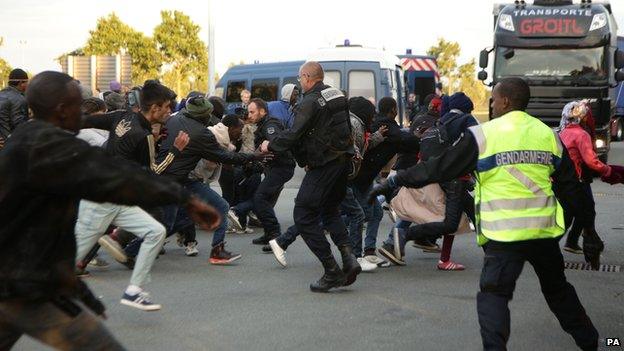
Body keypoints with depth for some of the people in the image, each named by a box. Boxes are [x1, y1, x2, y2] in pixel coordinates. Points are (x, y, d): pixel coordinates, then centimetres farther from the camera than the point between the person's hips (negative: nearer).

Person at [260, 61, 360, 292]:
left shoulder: (311, 101, -14)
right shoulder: (337, 95, 12)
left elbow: (294, 134, -19)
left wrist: (270, 146, -1)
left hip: (324, 165, -9)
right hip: (343, 160, 9)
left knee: (304, 216, -1)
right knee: (330, 210, 25)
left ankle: (332, 271, -4)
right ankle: (348, 257, 6)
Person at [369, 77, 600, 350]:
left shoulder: (482, 135, -6)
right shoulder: (549, 136, 7)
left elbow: (439, 169, -4)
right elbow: (571, 187, 12)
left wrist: (395, 182, 4)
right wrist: (589, 226, 23)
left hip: (505, 234, -5)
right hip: (545, 230, 5)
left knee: (494, 294, 0)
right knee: (557, 289, 23)